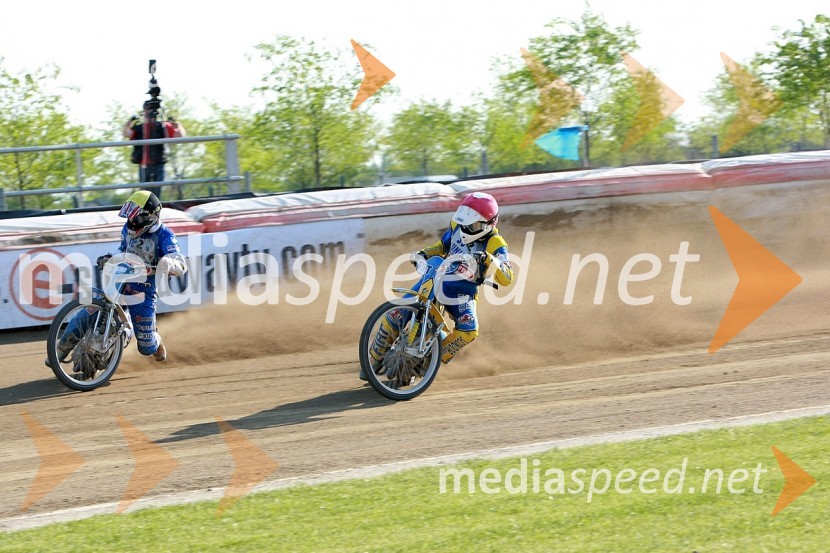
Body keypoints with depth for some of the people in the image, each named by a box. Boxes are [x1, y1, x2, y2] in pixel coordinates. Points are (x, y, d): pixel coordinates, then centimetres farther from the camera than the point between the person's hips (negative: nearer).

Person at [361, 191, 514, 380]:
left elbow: (506, 278, -28)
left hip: (463, 295, -3)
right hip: (435, 280, 3)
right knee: (394, 315, -10)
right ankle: (375, 360, 7)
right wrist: (423, 254, 0)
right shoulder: (457, 226, -3)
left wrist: (488, 259, -43)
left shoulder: (495, 244, -17)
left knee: (469, 331, -32)